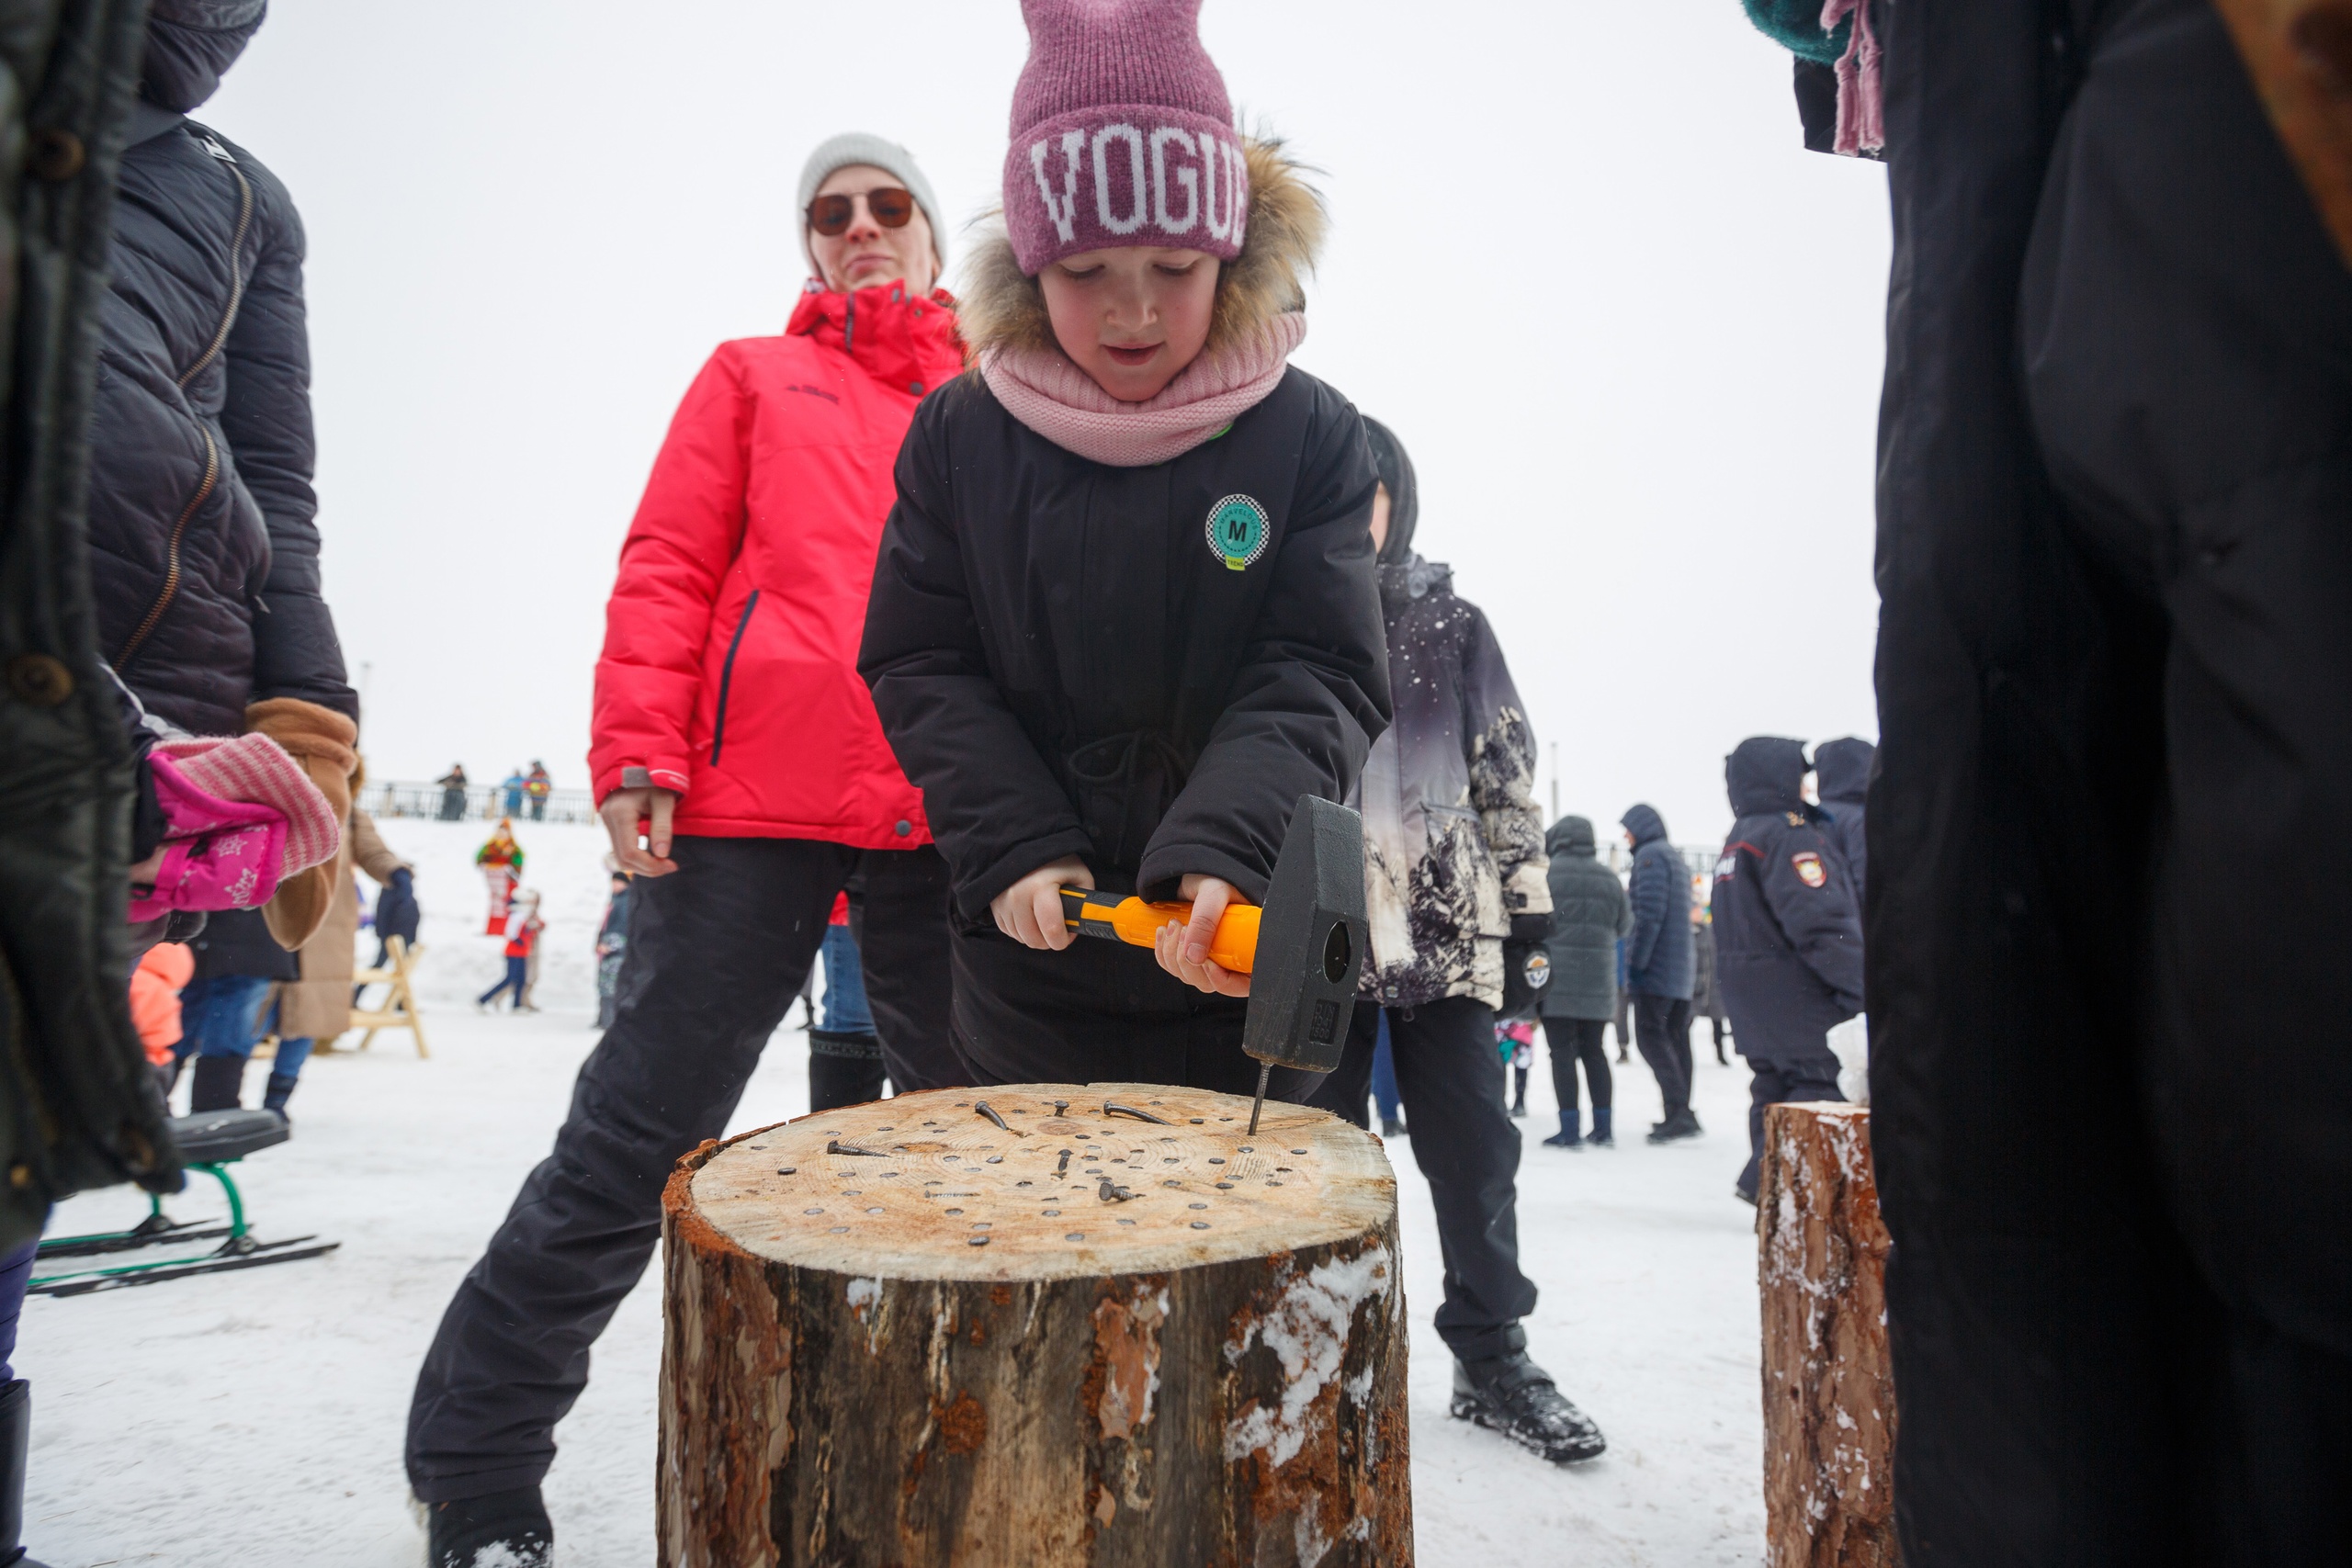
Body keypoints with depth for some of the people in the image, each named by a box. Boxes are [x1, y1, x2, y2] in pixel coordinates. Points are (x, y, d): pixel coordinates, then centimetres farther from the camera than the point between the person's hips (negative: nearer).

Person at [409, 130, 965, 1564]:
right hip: (757, 799, -2)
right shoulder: (753, 377, 18)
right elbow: (667, 568, 8)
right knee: (640, 1133, 0)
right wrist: (637, 753, -5)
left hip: (948, 814, 3)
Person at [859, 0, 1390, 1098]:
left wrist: (1220, 848, -27)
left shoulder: (1309, 437, -6)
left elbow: (1321, 677, -10)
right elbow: (920, 670, 0)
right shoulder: (959, 435, -1)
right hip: (1028, 959, 2)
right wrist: (1014, 848, -14)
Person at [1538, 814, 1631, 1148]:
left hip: (1558, 978, -5)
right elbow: (1625, 924, 14)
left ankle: (1570, 1129, -3)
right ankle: (1603, 1128, 16)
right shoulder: (1608, 878, 6)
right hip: (1598, 980, 5)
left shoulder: (1548, 874, -9)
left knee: (1562, 1051, -1)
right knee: (1594, 1050, 14)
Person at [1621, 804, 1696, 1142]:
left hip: (1656, 971, -9)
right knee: (1676, 1038, 9)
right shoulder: (1676, 859, 21)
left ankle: (1678, 1110, -15)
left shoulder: (1650, 856, -9)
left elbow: (1649, 914, -18)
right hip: (1681, 973, 9)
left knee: (1650, 1037, -9)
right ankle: (1682, 1114, 11)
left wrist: (1636, 962, -17)